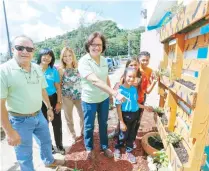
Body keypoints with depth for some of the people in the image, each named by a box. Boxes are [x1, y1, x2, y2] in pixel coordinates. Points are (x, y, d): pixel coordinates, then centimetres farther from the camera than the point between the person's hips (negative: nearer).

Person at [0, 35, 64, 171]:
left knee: (46, 141, 27)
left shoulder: (37, 68, 0)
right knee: (25, 155, 14)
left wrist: (49, 107, 14)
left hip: (39, 115, 7)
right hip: (19, 120, -6)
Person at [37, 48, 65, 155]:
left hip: (53, 99, 0)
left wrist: (59, 102, -5)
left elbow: (58, 88, -1)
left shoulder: (54, 70, -3)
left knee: (57, 124, 10)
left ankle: (59, 146, 32)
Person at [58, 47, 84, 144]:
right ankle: (73, 136, 37)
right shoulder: (60, 70, -9)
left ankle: (82, 132, 39)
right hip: (67, 97, -1)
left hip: (79, 95, 2)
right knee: (69, 118, 13)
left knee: (83, 115, 11)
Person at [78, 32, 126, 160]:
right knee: (89, 126, 15)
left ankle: (105, 146, 43)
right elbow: (95, 81, -33)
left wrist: (110, 94, 13)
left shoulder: (104, 60, 0)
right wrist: (115, 93, -39)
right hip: (89, 100, -4)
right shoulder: (84, 61, -20)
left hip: (104, 98, 5)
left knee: (103, 124, 20)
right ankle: (89, 148, 42)